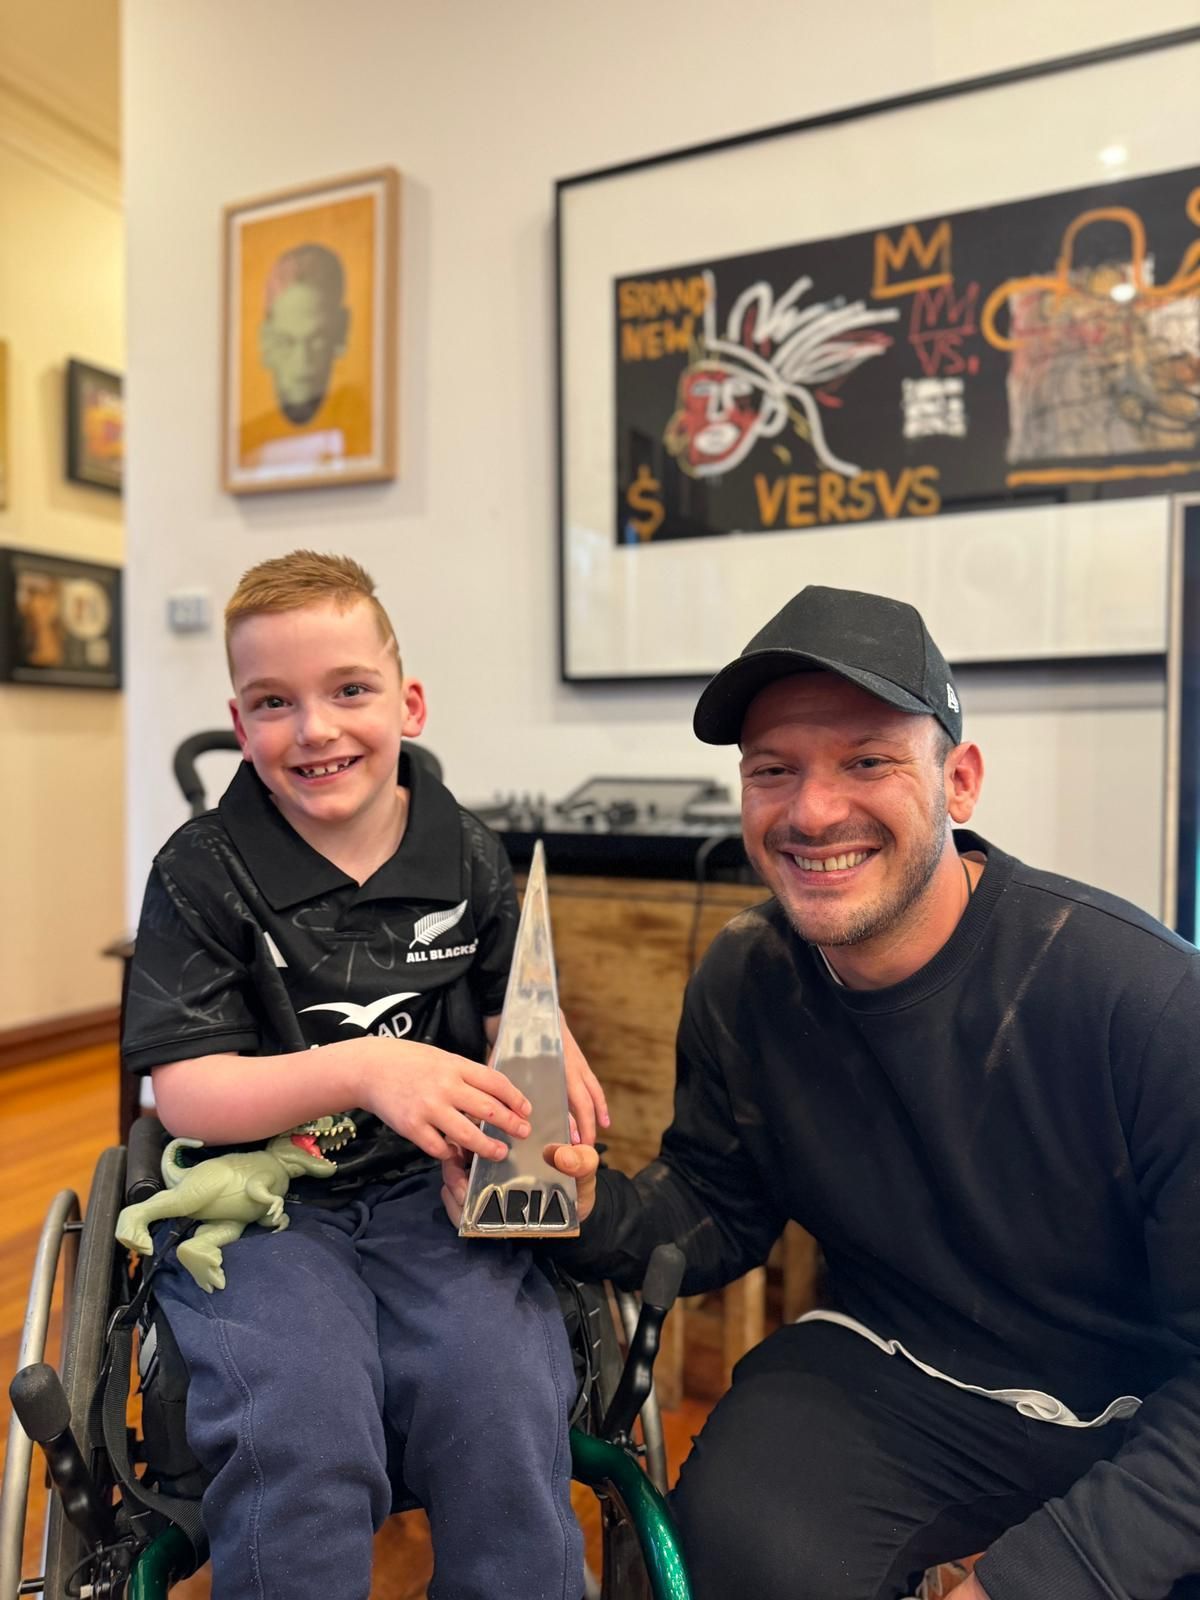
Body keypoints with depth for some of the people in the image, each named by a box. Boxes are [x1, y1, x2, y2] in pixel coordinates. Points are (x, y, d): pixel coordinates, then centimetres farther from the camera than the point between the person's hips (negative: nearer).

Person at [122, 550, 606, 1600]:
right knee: (299, 1427, -24)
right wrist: (364, 1068, -24)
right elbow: (183, 1092, -9)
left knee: (499, 1401, -19)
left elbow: (510, 1000, 18)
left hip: (432, 1192, 2)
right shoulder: (203, 871, -5)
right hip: (260, 1203, -1)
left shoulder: (467, 854, 3)